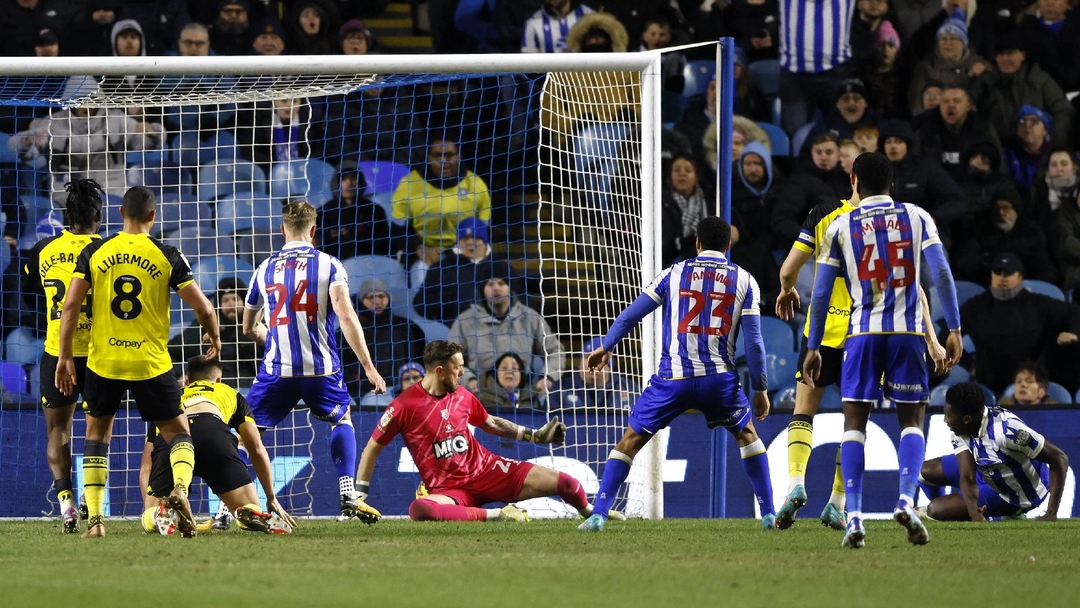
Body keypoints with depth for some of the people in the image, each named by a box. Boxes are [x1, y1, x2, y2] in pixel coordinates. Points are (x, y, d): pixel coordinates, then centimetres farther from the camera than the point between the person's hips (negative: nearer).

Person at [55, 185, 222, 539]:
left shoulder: (95, 252, 1)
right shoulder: (167, 255, -3)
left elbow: (70, 306, -3)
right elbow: (203, 308, -2)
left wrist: (65, 357, 4)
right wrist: (213, 337, 18)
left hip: (103, 363, 1)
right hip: (151, 364, -1)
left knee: (96, 435, 18)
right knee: (179, 434, 11)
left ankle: (93, 518, 8)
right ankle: (180, 486, -20)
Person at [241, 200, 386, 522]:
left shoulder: (264, 269, 11)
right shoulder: (329, 265, 2)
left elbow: (249, 328, 23)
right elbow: (346, 315, -11)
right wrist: (368, 366, -9)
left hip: (276, 371, 0)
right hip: (321, 368, 0)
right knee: (342, 420, 26)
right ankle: (348, 497, 17)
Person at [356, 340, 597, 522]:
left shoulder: (462, 397, 6)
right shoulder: (404, 406, -10)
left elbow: (491, 423, 25)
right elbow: (372, 449, -3)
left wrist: (536, 435, 23)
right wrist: (359, 496, -7)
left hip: (486, 470, 4)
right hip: (446, 489, -4)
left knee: (565, 484, -6)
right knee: (419, 510, -43)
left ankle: (594, 515, 28)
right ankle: (496, 515, -33)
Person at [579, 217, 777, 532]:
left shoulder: (675, 273, 7)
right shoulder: (744, 281, 6)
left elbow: (632, 313, 8)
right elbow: (753, 341, 1)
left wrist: (606, 347, 23)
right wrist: (761, 390, 9)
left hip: (673, 377, -1)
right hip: (720, 376, 1)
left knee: (630, 441, 9)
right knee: (747, 435, 24)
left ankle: (598, 514, -1)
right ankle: (769, 514, 19)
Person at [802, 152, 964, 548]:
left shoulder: (840, 227, 6)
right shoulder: (917, 218, 7)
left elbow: (821, 293, 5)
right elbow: (941, 273, -3)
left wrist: (813, 347, 11)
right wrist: (953, 330, -1)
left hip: (864, 332, 0)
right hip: (908, 331, 0)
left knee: (854, 421, 4)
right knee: (912, 418, 10)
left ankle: (854, 516, -9)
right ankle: (906, 500, -13)